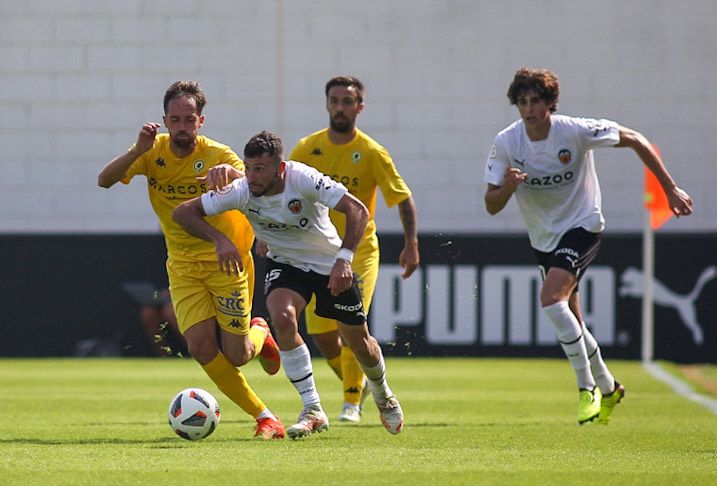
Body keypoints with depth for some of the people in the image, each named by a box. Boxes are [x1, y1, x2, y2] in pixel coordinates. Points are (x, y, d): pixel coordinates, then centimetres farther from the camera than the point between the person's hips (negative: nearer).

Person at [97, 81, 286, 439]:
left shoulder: (217, 155, -14)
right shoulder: (154, 151, -4)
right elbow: (105, 180, -14)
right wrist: (137, 151, -30)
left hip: (226, 262, -3)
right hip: (183, 267, 3)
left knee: (236, 356, -5)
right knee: (200, 348, -14)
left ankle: (260, 334, 33)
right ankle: (263, 416, 1)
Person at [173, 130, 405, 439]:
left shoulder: (303, 180, -31)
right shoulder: (241, 191, -23)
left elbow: (358, 211, -34)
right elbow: (183, 212, -17)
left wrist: (343, 259, -44)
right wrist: (219, 239, -32)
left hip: (330, 265, -1)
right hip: (284, 264, 1)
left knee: (358, 342, 8)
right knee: (283, 318, -29)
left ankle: (383, 397, 44)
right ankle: (313, 411, -19)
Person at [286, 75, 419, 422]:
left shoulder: (372, 153, -8)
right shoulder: (308, 148, -1)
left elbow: (403, 199, -4)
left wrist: (411, 245, -10)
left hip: (359, 250, -3)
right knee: (320, 332, -1)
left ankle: (352, 401, -1)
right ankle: (355, 383, 26)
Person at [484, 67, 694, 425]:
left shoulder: (576, 132, -21)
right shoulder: (506, 143, -12)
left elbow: (635, 140, -9)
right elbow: (491, 206, -10)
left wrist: (670, 189, -7)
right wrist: (507, 187, -34)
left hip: (581, 225, -5)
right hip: (543, 237, 5)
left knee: (551, 298, -27)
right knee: (569, 322, 12)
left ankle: (587, 389, -16)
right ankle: (607, 388, 36)